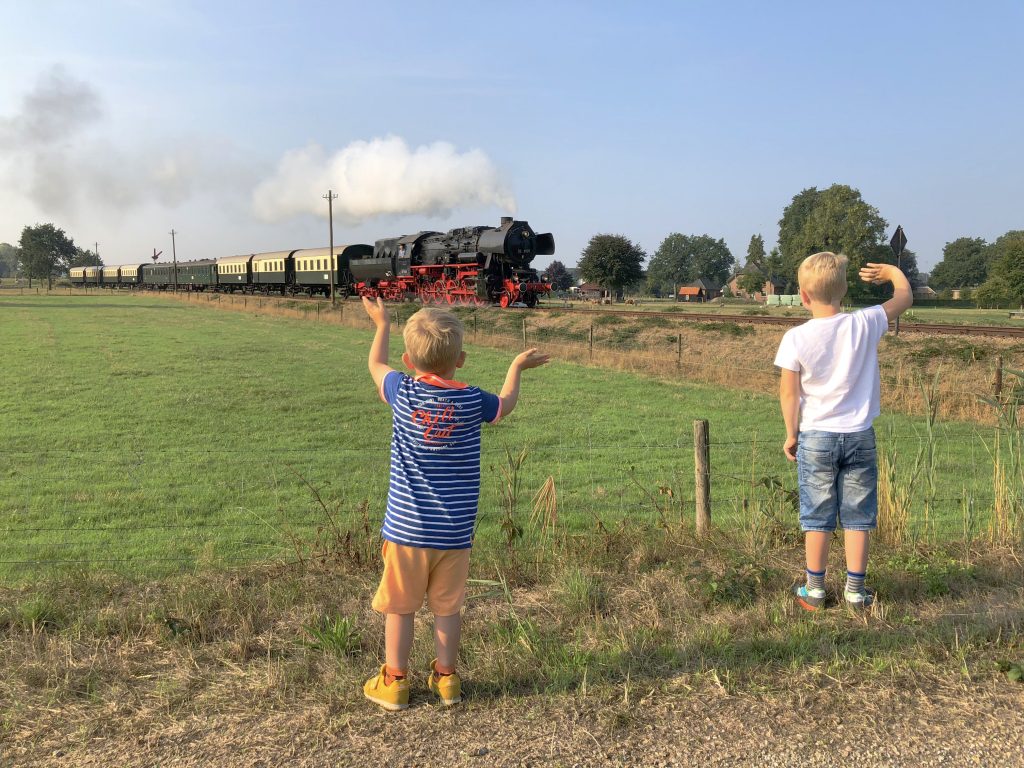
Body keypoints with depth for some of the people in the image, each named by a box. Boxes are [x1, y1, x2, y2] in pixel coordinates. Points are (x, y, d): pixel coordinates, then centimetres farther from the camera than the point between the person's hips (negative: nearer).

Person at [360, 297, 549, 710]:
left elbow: (376, 365, 15)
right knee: (448, 607, 13)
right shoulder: (471, 401, -5)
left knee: (400, 606, 10)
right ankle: (446, 678, 23)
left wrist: (382, 325, 32)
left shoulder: (404, 393, -7)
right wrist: (517, 366, 34)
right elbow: (505, 404, 18)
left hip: (407, 528, -1)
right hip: (455, 532, 1)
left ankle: (394, 681, 19)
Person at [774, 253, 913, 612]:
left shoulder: (796, 338, -12)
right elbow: (905, 299, 11)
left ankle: (814, 589, 18)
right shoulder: (865, 324, -7)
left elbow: (789, 393, -8)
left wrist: (791, 434, 4)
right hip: (859, 435, 1)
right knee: (857, 517, 10)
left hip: (815, 437, -1)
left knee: (817, 518, 9)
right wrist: (892, 271, 29)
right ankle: (855, 589, 17)